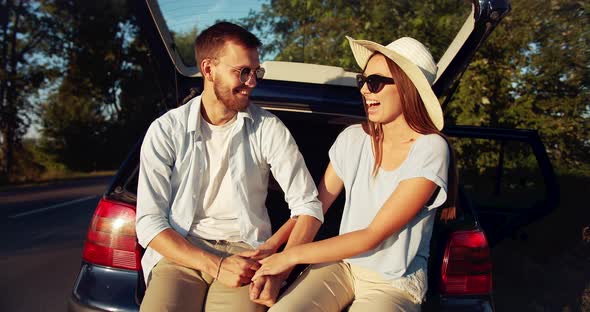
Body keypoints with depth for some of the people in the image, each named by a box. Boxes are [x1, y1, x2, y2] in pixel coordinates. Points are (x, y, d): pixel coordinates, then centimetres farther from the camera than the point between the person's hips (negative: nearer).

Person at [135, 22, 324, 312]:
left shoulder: (268, 128, 0)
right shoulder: (166, 130, -1)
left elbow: (308, 206, -1)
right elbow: (149, 222, -5)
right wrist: (215, 265, -17)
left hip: (245, 252, 0)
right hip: (181, 252, 1)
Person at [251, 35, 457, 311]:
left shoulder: (430, 149, -14)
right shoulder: (352, 139, 0)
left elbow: (373, 236, -17)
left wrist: (293, 255, -16)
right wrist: (271, 262, -13)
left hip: (395, 285, -3)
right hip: (341, 264, 3)